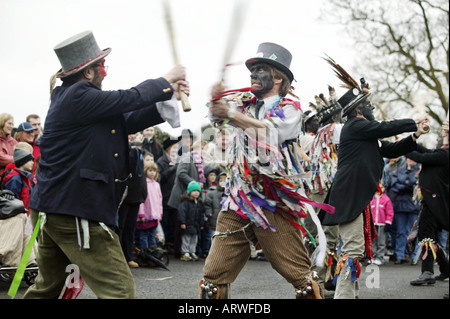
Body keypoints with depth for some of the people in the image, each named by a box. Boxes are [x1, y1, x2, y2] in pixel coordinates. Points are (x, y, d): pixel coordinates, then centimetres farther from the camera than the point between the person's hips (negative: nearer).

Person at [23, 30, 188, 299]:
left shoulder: (72, 96, 15)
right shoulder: (77, 96, -14)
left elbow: (129, 120, 12)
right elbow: (129, 99, -14)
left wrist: (170, 95, 5)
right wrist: (166, 80, 2)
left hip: (52, 210, 11)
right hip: (75, 212, -11)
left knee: (47, 287, 24)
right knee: (120, 289, -9)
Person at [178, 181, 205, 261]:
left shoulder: (200, 202, 11)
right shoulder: (185, 201, -11)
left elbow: (202, 214, 18)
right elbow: (182, 211, -18)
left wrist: (201, 224, 16)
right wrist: (182, 222, -23)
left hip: (196, 226, 7)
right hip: (187, 225, -7)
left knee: (194, 240, 13)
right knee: (186, 239, 0)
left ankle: (192, 252, 24)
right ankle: (185, 253, 5)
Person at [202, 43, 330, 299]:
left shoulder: (290, 108, 2)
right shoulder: (244, 102, 15)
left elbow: (272, 132, -18)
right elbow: (216, 112, -5)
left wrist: (233, 115, -27)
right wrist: (217, 99, -28)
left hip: (275, 207, -4)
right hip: (238, 203, 4)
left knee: (302, 279, -3)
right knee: (213, 278, 0)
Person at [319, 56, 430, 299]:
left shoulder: (367, 134, 22)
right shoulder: (355, 126, -8)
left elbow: (391, 150, 18)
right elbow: (387, 127, -12)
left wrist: (414, 137, 6)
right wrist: (414, 123, 2)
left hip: (359, 198, 11)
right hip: (348, 197, -11)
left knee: (354, 249, 14)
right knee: (353, 248, -16)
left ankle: (350, 294, 20)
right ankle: (343, 295, -18)